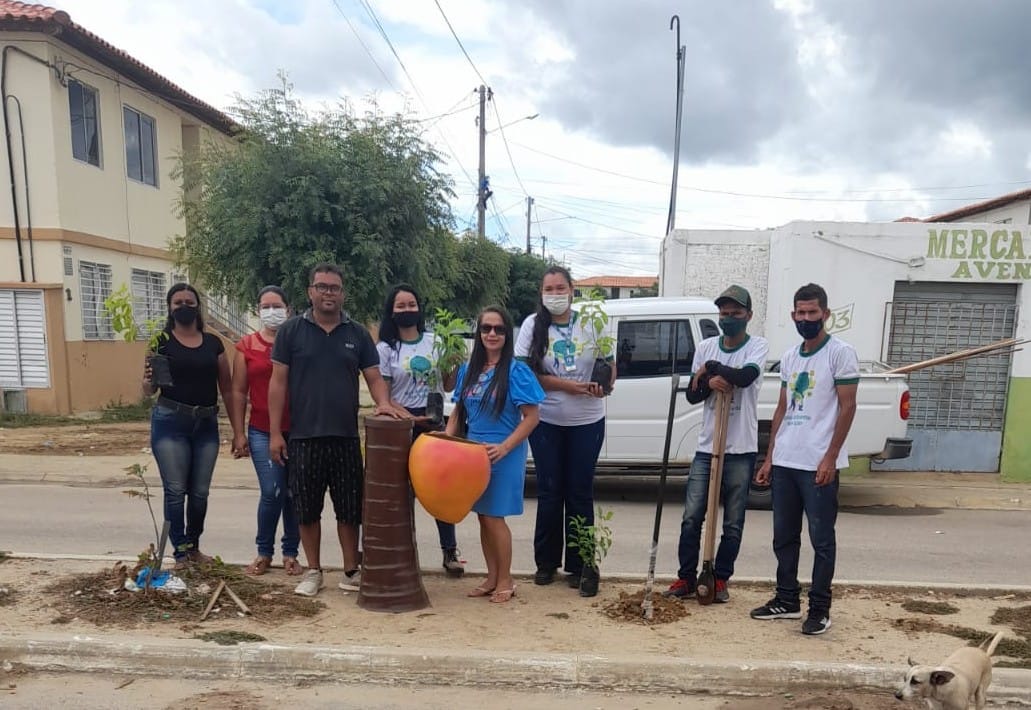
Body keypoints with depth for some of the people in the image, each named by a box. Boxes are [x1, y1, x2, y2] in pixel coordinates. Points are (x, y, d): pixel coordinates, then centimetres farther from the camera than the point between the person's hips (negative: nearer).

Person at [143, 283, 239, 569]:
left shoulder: (213, 343, 7)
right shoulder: (161, 342, 0)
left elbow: (227, 388, 9)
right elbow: (150, 390, 0)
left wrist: (237, 429, 7)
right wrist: (148, 381, -24)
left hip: (206, 424, 3)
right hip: (170, 422, -3)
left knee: (200, 491, 8)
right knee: (175, 490, -1)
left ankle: (194, 547, 24)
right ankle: (180, 553, 8)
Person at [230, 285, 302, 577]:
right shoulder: (246, 345, 5)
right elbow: (239, 392, 6)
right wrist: (239, 433, 3)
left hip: (297, 430, 0)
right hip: (262, 432, 0)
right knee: (271, 492, -6)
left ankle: (290, 554, 20)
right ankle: (264, 552, 14)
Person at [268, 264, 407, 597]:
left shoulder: (358, 334, 7)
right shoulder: (291, 330, 2)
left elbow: (374, 378, 7)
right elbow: (278, 383, 0)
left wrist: (383, 403, -15)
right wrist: (275, 432, -5)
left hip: (346, 437, 1)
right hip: (303, 437, -1)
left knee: (349, 509, 7)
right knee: (307, 510, 8)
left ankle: (351, 571, 20)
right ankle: (313, 571, 23)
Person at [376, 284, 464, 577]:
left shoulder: (435, 342, 8)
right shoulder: (385, 348, 0)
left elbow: (447, 386, 12)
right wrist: (410, 418, -16)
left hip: (434, 422, 2)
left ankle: (450, 551, 13)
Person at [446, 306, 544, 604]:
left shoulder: (516, 371, -11)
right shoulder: (468, 370, 6)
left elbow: (531, 417, -13)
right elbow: (459, 410, 15)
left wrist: (504, 447, -21)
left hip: (503, 455, -5)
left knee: (494, 517, 0)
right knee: (483, 516, 13)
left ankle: (505, 581, 17)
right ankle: (491, 576, 28)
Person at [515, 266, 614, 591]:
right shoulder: (533, 325, -3)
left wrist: (604, 384, -13)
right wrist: (566, 385, -19)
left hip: (587, 422, 1)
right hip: (546, 421, 0)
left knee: (580, 493, 8)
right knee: (549, 492, 9)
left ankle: (578, 564, 19)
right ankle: (546, 562, 22)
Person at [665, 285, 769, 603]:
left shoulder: (758, 346, -4)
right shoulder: (705, 347, 6)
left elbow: (746, 376, -24)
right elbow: (692, 395, 5)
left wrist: (710, 368, -12)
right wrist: (710, 381, -15)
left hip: (740, 449, -3)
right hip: (706, 446, 3)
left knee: (733, 523, 7)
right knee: (691, 517, 4)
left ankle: (720, 579, 21)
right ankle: (686, 577, 16)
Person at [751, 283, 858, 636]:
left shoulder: (841, 353, -5)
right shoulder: (789, 357, 14)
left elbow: (848, 407, -9)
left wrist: (830, 458, -15)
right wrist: (769, 457, 13)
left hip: (818, 463, -7)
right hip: (785, 462, 7)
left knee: (821, 539, 3)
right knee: (784, 537, 12)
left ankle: (820, 609, 13)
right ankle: (787, 600, 24)